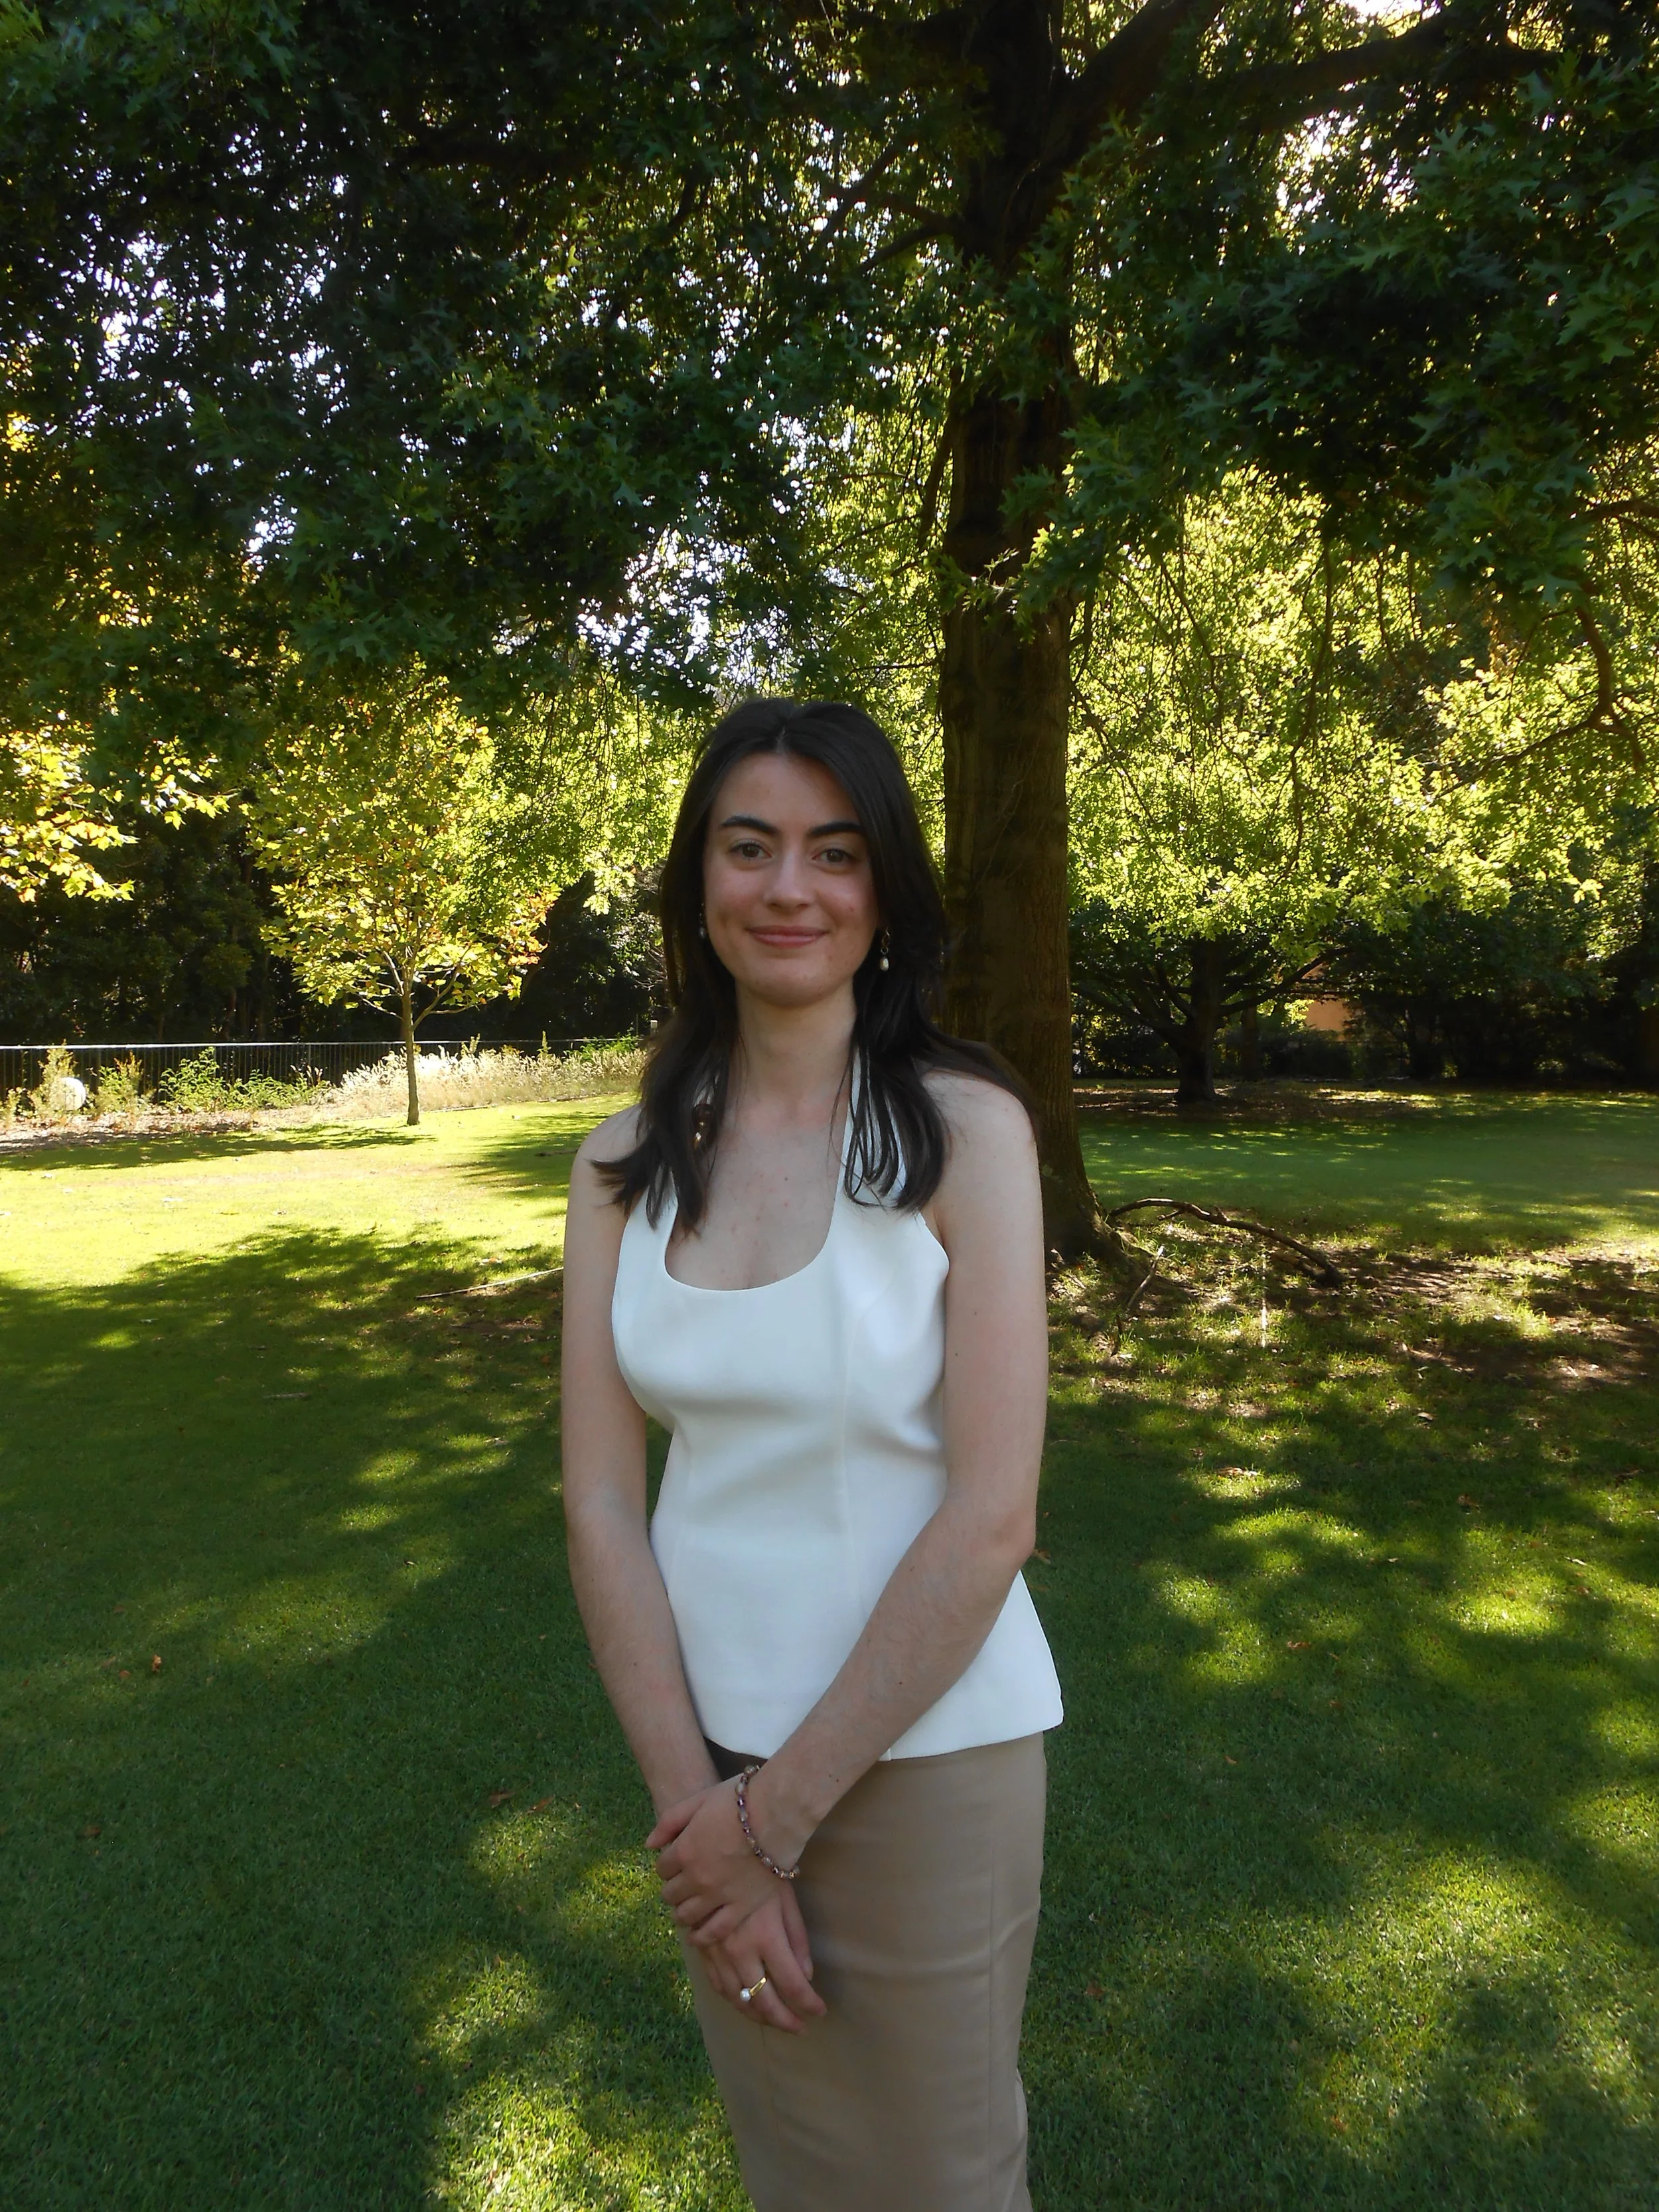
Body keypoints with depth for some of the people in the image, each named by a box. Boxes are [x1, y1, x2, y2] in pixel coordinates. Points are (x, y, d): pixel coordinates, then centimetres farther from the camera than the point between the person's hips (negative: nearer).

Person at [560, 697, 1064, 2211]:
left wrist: (778, 1810, -13)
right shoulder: (626, 1165, -4)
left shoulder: (964, 1126, -15)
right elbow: (603, 1501, -5)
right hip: (708, 1737, 4)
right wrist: (693, 1799, -10)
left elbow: (991, 1516, -18)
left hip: (921, 1744, -3)